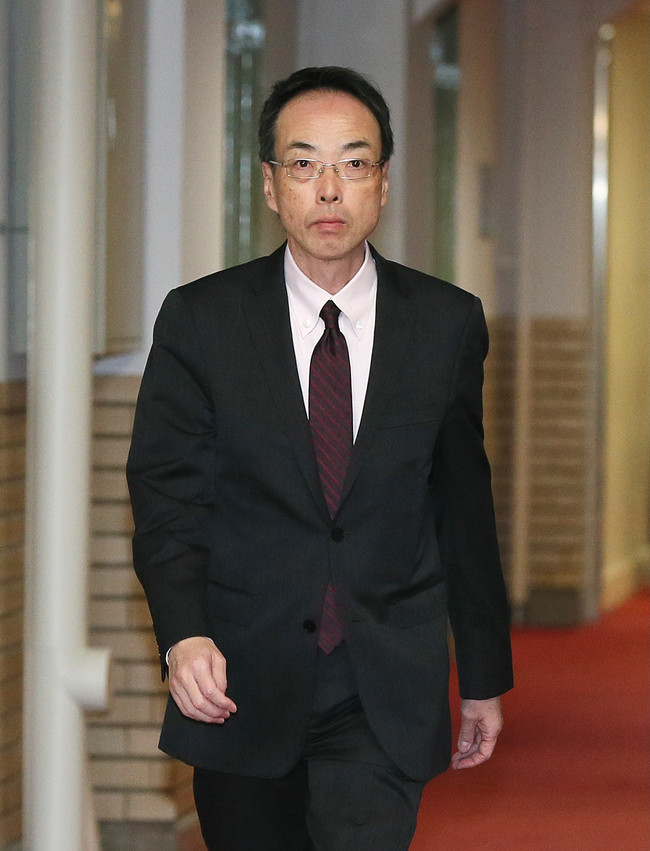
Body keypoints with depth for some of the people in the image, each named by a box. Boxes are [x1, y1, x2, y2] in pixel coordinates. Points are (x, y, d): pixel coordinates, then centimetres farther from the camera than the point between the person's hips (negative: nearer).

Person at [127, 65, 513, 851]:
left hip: (386, 698, 0)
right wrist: (184, 636, -20)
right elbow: (167, 498, -3)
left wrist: (485, 675, 12)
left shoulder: (448, 323, 3)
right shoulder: (199, 321, -1)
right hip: (241, 688, 0)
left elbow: (465, 508, 9)